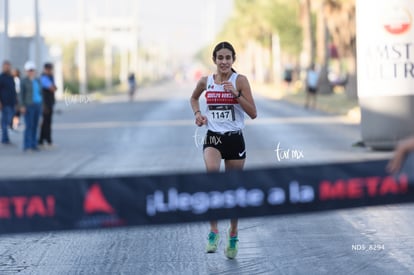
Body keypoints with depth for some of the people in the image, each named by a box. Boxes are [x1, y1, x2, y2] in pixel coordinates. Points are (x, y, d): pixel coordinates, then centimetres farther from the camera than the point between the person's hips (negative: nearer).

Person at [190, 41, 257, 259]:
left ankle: (233, 234, 31)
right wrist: (197, 113, 7)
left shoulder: (240, 80, -5)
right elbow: (194, 98, 26)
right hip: (213, 137, 1)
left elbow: (253, 113, -9)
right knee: (212, 171, -30)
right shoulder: (205, 81, 3)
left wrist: (236, 94, -20)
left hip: (235, 139, -1)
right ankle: (213, 230, -26)